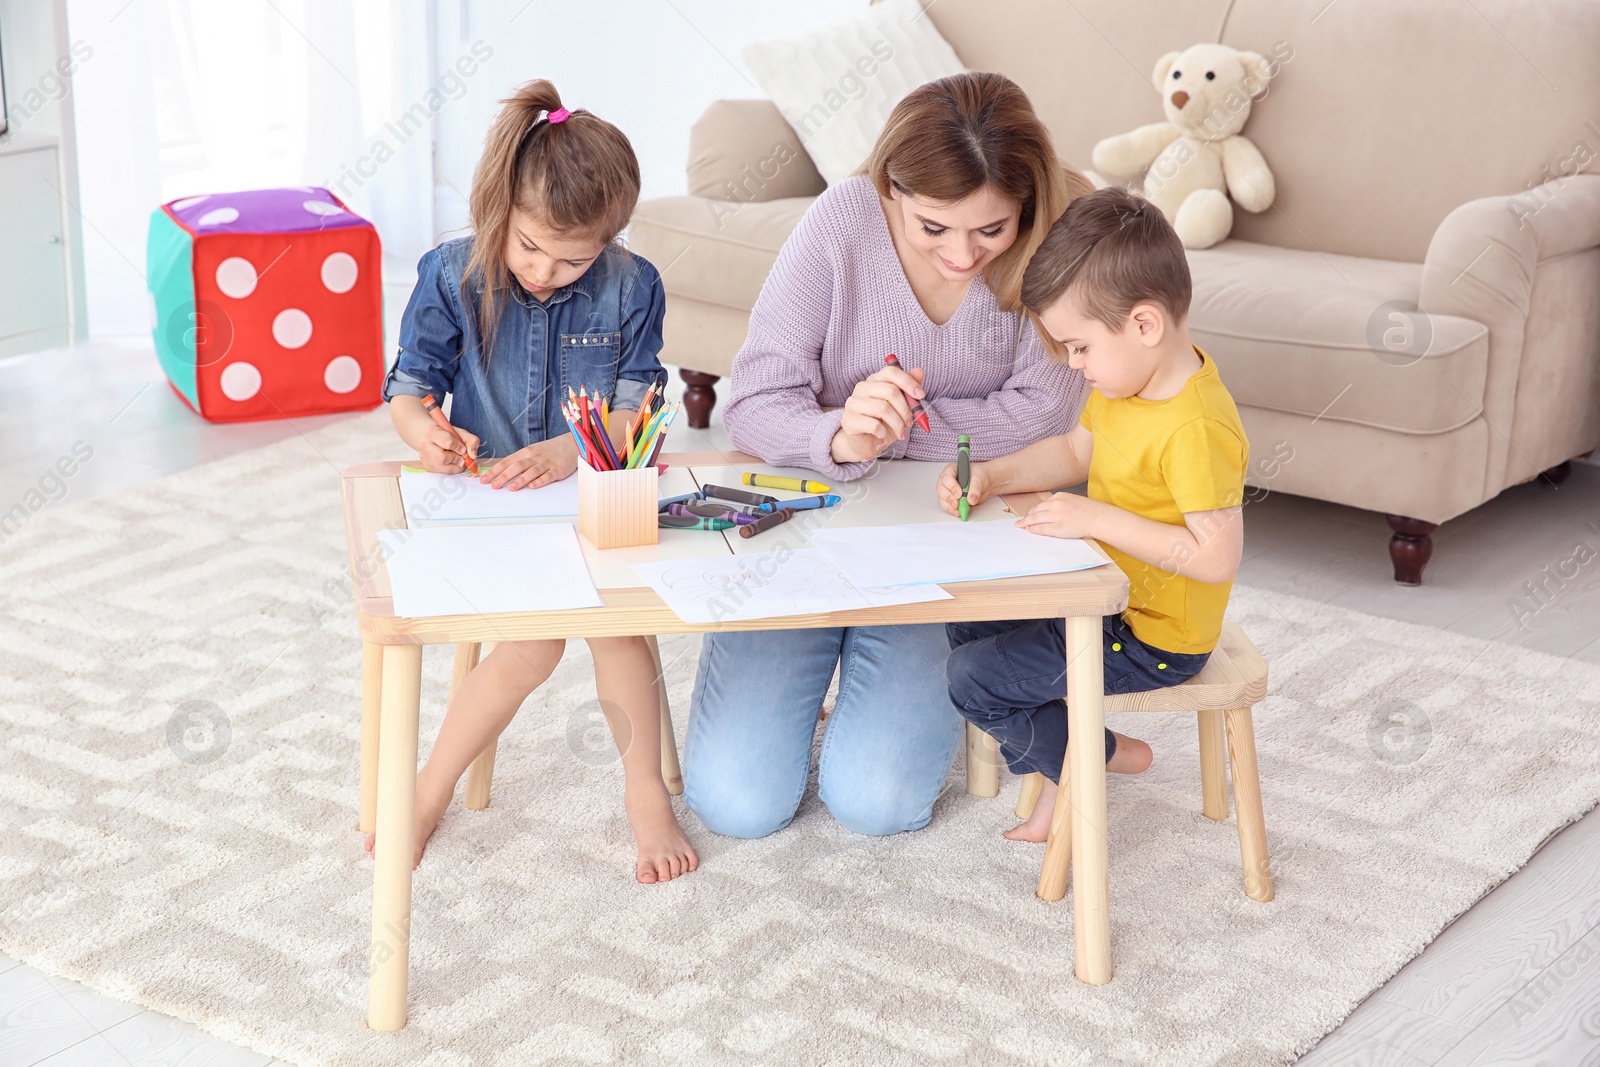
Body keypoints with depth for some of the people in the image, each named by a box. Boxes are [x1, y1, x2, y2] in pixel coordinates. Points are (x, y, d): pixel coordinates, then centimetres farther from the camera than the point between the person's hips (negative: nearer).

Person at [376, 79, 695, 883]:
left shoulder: (631, 288, -2)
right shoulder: (451, 276, -3)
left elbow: (635, 410, -5)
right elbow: (408, 385, 1)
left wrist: (569, 451, -24)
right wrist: (425, 432, -22)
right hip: (484, 497, -1)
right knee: (533, 641, -23)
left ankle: (645, 790, -4)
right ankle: (429, 791, -2)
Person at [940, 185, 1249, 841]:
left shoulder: (1196, 429, -30)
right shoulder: (1130, 381, -1)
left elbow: (1217, 557, -31)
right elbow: (1075, 451, 15)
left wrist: (1100, 519, -30)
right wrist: (991, 477, -2)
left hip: (1151, 639, -10)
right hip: (1107, 594, 10)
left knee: (970, 679, -10)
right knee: (966, 619, 19)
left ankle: (1094, 758, 11)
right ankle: (1056, 768, 21)